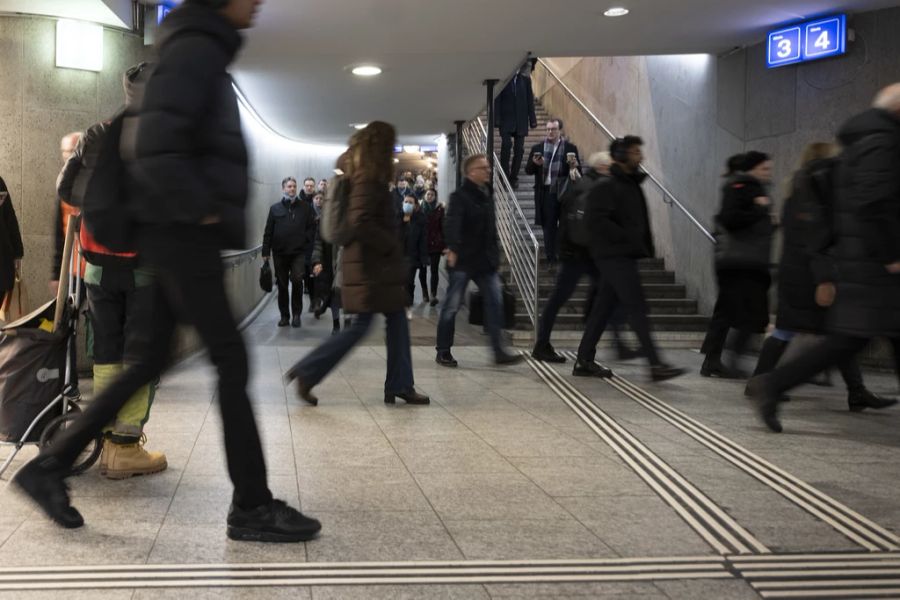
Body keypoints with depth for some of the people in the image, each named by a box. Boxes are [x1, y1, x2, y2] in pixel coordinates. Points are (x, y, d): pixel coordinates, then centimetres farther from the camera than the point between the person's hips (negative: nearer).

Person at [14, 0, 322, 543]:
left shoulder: (203, 51, 18)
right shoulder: (197, 48, -12)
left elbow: (149, 141, 24)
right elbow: (154, 146, -24)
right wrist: (200, 209, -16)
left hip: (180, 236, 10)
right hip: (184, 236, -10)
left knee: (151, 360, 13)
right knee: (231, 360, -5)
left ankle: (51, 466, 20)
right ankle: (252, 507, 4)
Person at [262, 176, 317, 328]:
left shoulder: (305, 207, 6)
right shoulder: (275, 208, 7)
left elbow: (312, 227, 6)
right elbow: (268, 231, 5)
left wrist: (307, 244, -5)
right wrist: (266, 251, 0)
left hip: (298, 252, -1)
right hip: (280, 253, 2)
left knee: (297, 280, -14)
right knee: (282, 285, 7)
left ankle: (296, 314, 0)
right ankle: (284, 316, 17)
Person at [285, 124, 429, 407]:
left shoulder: (367, 178, 15)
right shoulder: (368, 180, -15)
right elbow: (359, 222, -26)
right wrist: (390, 245, -16)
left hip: (379, 267, 10)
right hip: (371, 267, -10)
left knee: (397, 321, 9)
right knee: (361, 326, -4)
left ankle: (400, 386, 13)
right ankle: (307, 372, 3)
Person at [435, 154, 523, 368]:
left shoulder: (487, 195, 13)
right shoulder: (460, 196, -11)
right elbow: (452, 224, -26)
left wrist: (494, 254, 18)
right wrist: (452, 248, -40)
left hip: (486, 261, 7)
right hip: (464, 260, -7)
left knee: (495, 302, 0)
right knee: (452, 305, 3)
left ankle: (499, 351, 2)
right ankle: (443, 351, 14)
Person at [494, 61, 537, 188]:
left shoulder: (525, 79, 6)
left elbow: (530, 100, 9)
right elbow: (497, 100, -3)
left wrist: (532, 119, 5)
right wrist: (497, 119, -10)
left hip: (521, 120, 3)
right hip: (506, 119, -3)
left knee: (519, 149, 2)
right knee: (506, 144, -16)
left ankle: (514, 177, 10)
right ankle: (505, 176, -4)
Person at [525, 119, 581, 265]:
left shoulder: (570, 148, 1)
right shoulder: (537, 148, 6)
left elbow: (577, 171, 2)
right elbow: (528, 170, 7)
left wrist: (573, 165, -21)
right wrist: (535, 163, -14)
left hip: (564, 193, -1)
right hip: (546, 194, 1)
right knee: (548, 226, 4)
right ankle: (551, 258, 11)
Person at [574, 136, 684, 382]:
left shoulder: (632, 184, 18)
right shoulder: (607, 186, -12)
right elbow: (597, 219, -21)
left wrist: (644, 246, 12)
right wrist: (627, 237, -20)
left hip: (623, 256, 9)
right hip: (614, 256, -9)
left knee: (603, 308, 10)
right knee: (637, 308, -10)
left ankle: (584, 361, 16)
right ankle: (655, 365, -9)